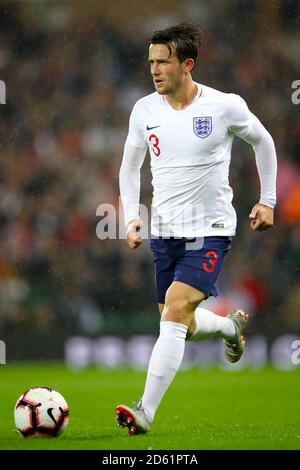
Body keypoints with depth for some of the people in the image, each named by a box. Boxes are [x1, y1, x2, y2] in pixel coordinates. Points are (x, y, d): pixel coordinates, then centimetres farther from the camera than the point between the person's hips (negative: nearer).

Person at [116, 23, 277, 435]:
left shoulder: (225, 107, -10)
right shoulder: (145, 109, -1)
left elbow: (262, 141, 9)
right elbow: (130, 166, 13)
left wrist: (267, 200, 9)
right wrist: (131, 217, 0)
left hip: (210, 231, -5)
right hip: (164, 232, 5)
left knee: (174, 313, -21)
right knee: (183, 327, 13)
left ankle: (146, 412, -22)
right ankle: (232, 326, 47)